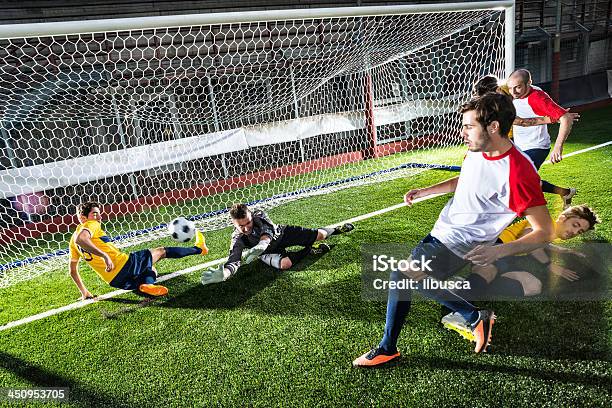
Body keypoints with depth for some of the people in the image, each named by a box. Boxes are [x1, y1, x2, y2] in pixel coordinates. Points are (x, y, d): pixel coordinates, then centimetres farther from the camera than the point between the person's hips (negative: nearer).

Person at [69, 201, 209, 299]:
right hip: (124, 265, -8)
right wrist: (104, 255, -35)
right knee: (162, 251, 10)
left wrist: (84, 292, 26)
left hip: (115, 281, 8)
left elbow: (73, 271, 22)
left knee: (151, 270, 30)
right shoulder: (91, 224, -7)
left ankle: (145, 284, -6)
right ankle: (198, 249, 25)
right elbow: (80, 239, -31)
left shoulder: (72, 241, 18)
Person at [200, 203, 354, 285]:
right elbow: (234, 260, -37)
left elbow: (267, 233, -39)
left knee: (319, 235, -2)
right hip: (268, 251, -1)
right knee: (285, 263, -36)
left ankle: (337, 230, 36)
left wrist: (259, 247, -60)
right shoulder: (238, 239, -26)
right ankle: (309, 250, -7)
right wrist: (223, 274, -59)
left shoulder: (259, 215, -25)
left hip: (282, 233, 1)